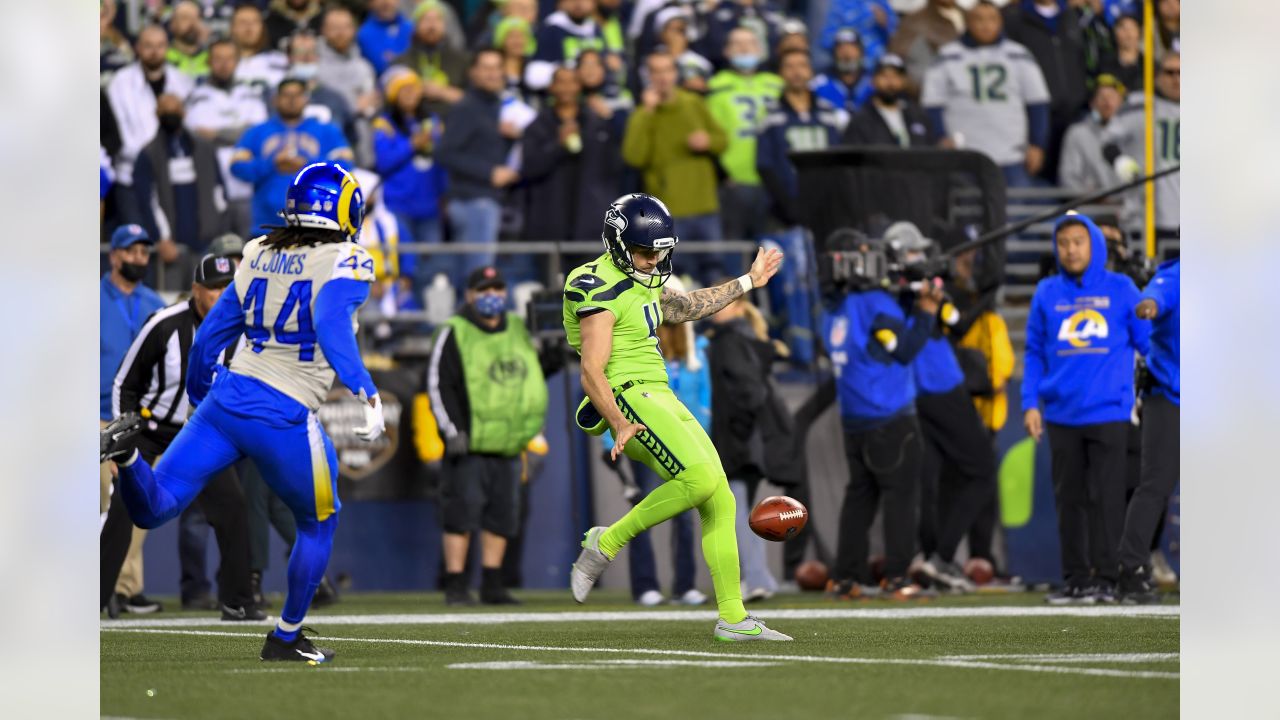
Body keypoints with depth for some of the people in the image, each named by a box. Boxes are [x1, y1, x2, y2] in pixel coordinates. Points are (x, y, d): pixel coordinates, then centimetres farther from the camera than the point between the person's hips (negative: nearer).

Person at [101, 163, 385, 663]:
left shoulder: (258, 254, 14)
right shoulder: (345, 263, -4)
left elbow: (212, 334, 19)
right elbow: (332, 324, -23)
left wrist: (198, 396, 34)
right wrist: (367, 394, -30)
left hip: (227, 398, 4)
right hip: (284, 417, -4)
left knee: (153, 509, 5)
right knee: (318, 524, 21)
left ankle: (126, 449, -26)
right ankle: (285, 638, 27)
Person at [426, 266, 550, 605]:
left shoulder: (518, 330, 15)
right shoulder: (454, 334, -4)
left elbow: (534, 372, 30)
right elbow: (439, 386, -8)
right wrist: (453, 431, -15)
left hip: (508, 446, 6)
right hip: (468, 446, -6)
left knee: (503, 515, 7)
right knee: (462, 513, -7)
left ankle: (492, 586, 15)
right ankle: (455, 586, -4)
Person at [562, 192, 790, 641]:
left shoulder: (642, 280, 16)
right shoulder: (601, 292, -14)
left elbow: (684, 308, 36)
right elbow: (592, 372, -19)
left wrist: (748, 283, 41)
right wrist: (619, 424, -31)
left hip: (660, 398, 10)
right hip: (630, 398, -10)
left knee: (719, 502, 2)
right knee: (700, 477, -28)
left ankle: (732, 619, 5)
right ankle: (607, 543, -12)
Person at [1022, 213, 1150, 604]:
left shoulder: (1120, 289, 3)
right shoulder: (1047, 293, 9)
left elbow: (1147, 341, 5)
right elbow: (1035, 353, 11)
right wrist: (1030, 403, 3)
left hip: (1108, 413, -3)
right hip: (1062, 416, 3)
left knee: (1105, 497, -4)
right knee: (1069, 498, 7)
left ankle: (1106, 578, 0)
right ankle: (1075, 579, 12)